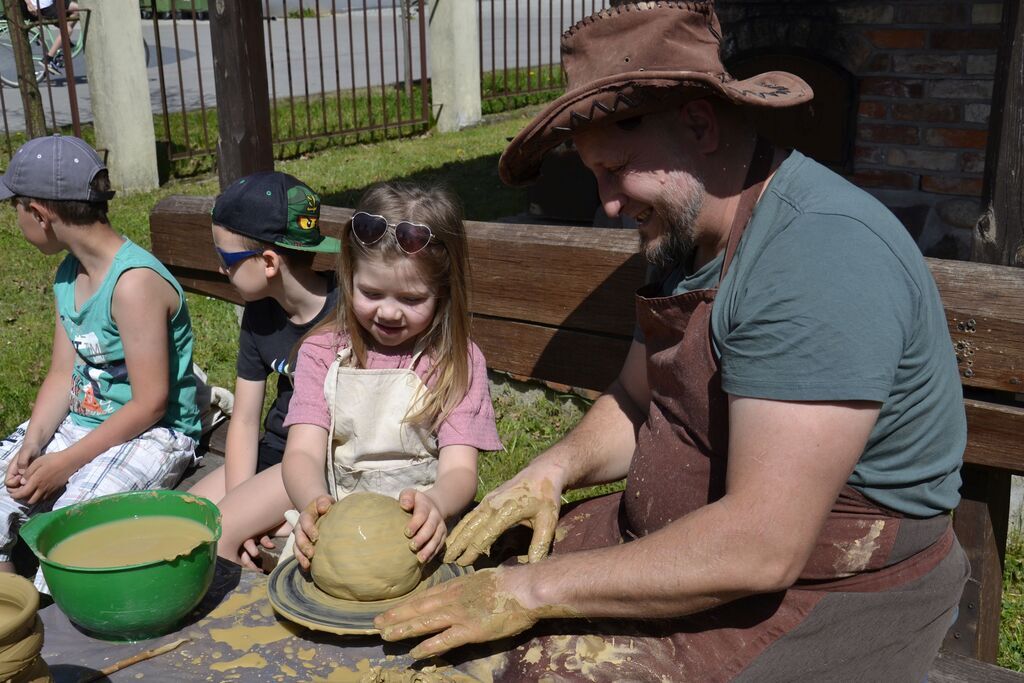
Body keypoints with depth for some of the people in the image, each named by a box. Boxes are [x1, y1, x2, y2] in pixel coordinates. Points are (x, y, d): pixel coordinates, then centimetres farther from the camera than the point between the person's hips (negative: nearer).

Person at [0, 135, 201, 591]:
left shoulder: (134, 282, -22)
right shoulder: (68, 275, 7)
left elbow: (150, 404, -22)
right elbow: (62, 374, 8)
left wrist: (64, 463, -18)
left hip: (151, 435, -9)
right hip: (80, 422, 9)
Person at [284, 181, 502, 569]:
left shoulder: (458, 362, 1)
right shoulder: (322, 352, 5)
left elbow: (459, 468, -8)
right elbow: (304, 451, -6)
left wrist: (435, 505, -33)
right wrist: (314, 504, -30)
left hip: (420, 536, -2)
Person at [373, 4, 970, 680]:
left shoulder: (822, 255, -26)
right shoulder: (689, 235, 5)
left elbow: (762, 550, -30)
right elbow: (636, 402, 15)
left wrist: (533, 591, -23)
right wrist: (556, 467, -6)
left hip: (824, 595, -8)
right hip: (692, 539, 8)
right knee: (476, 573, 3)